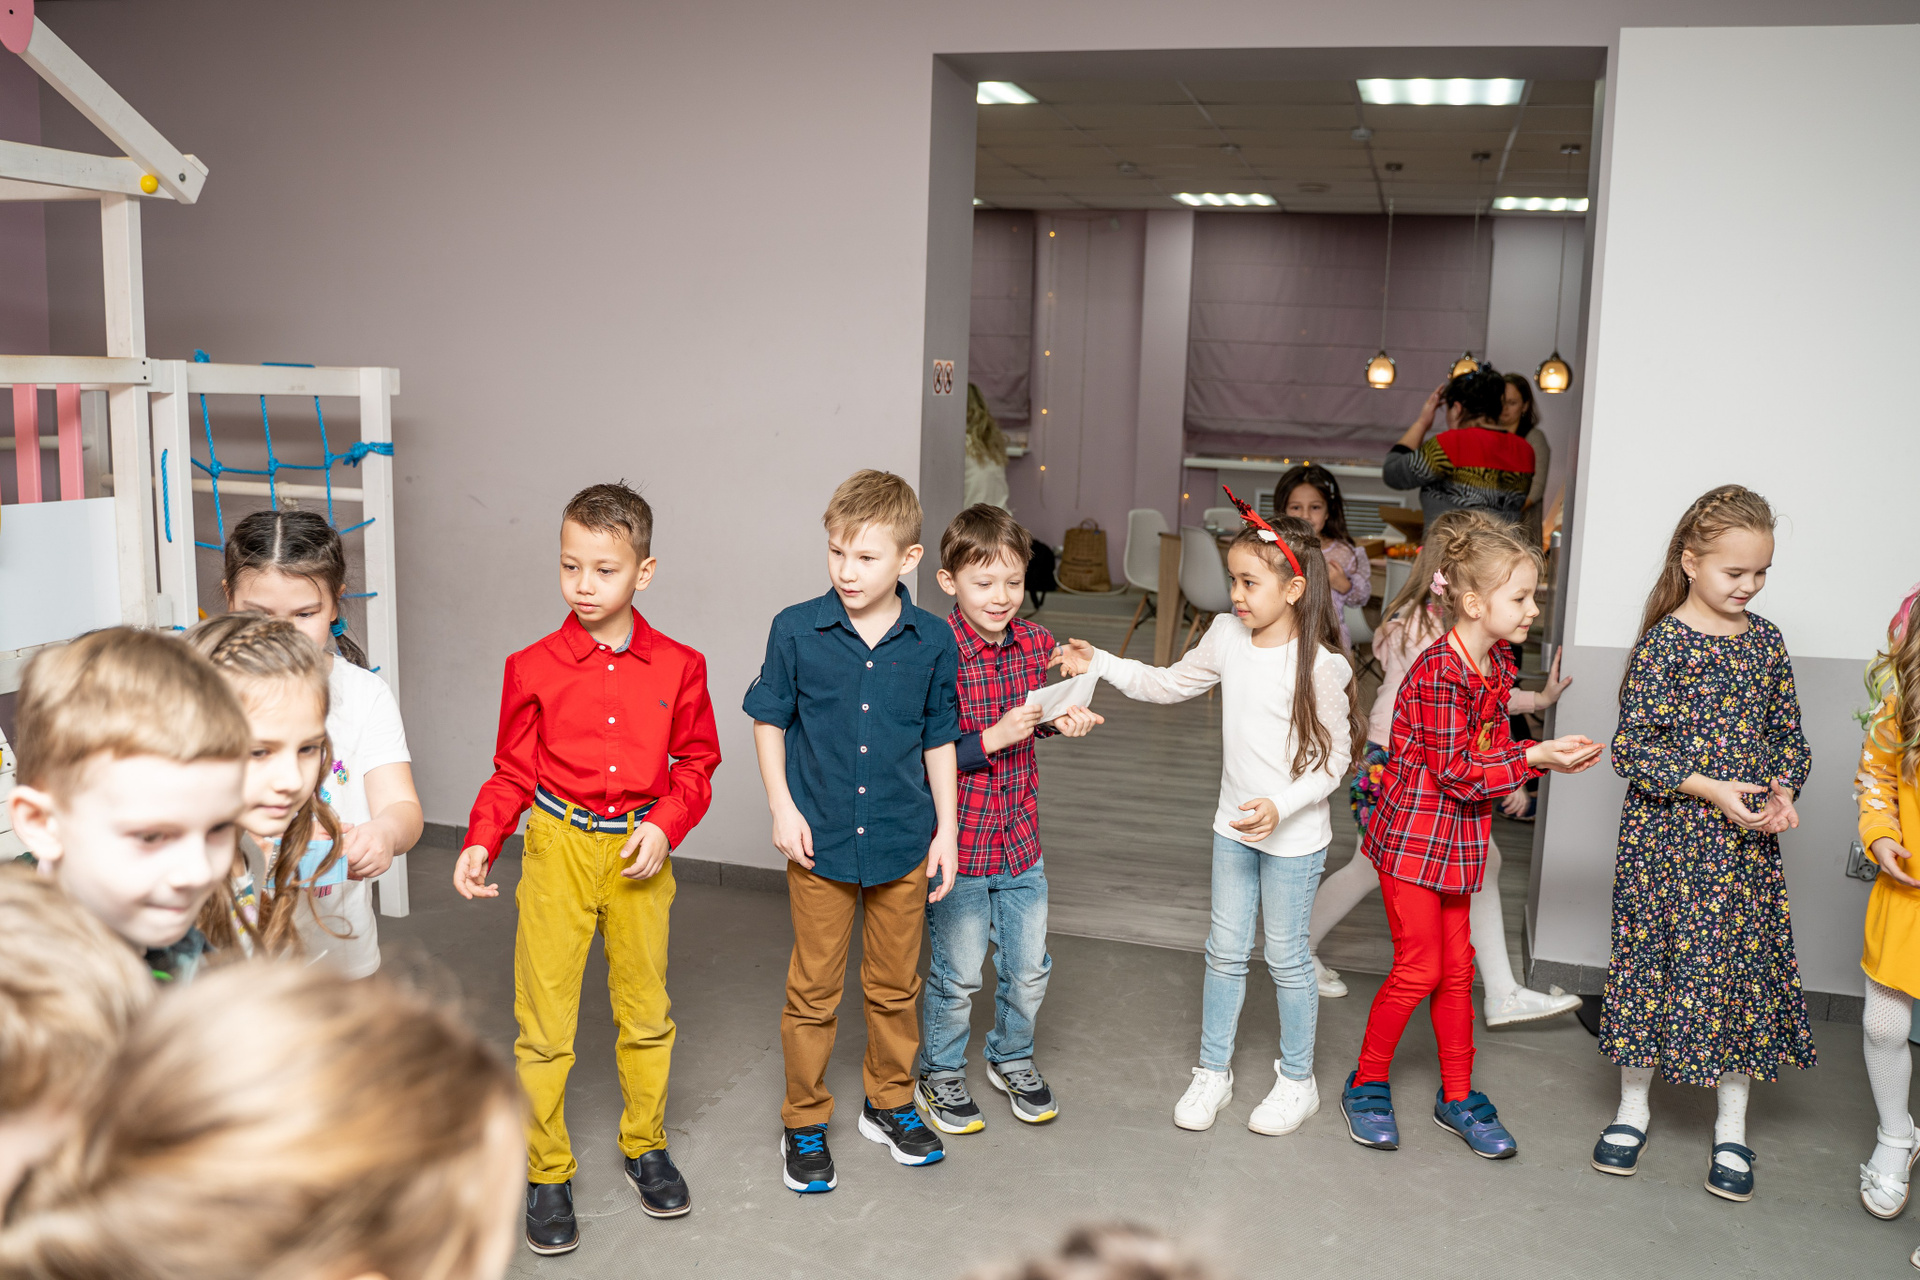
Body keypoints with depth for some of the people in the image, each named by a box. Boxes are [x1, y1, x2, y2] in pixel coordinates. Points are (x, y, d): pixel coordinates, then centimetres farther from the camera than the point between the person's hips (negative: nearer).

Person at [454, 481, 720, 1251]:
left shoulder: (678, 667, -3)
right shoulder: (533, 668, -4)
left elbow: (696, 764, 5)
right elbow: (513, 773, 1)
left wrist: (664, 825, -10)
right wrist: (480, 843, -11)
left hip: (639, 853, 1)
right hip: (559, 847, -1)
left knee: (645, 1010, 14)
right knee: (544, 1020, 4)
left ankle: (645, 1146, 35)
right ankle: (546, 1174, 21)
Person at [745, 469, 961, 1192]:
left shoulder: (933, 643, -5)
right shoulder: (796, 631, -9)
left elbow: (939, 740, 5)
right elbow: (769, 721, 2)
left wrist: (946, 827, 3)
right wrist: (782, 808, -6)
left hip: (903, 843, 2)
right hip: (820, 841, -1)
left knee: (895, 986, 16)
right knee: (813, 991, 8)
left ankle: (889, 1103, 36)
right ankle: (804, 1123, 25)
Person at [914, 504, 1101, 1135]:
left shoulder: (1035, 643, -1)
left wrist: (1060, 722, -4)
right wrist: (992, 739, -26)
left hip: (1021, 835, 5)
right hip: (958, 842, -5)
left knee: (1029, 968, 17)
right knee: (957, 976, 9)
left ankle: (1012, 1059, 42)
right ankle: (940, 1074, 33)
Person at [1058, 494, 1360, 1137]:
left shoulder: (1321, 666, -19)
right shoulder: (1226, 635, -3)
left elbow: (1335, 755, -13)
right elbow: (1168, 683, 11)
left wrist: (1283, 806, -26)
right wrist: (1099, 665, 3)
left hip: (1294, 836, -5)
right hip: (1234, 825, 5)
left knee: (1286, 957, 8)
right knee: (1225, 951, 14)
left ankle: (1297, 1081, 28)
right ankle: (1213, 1072, 29)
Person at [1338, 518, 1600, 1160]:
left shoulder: (1498, 665, 5)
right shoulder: (1440, 671, -23)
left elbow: (1492, 749, 10)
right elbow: (1456, 771, -23)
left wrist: (1551, 754, -5)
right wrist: (1534, 757, -20)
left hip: (1458, 835, 8)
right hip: (1414, 832, -8)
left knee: (1457, 966, 14)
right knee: (1419, 968, -1)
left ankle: (1458, 1096, 27)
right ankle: (1366, 1085, 18)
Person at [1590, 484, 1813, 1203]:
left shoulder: (1766, 642, 6)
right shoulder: (1663, 642, -8)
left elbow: (1790, 736, 13)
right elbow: (1633, 747, -12)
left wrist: (1782, 790, -6)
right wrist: (1711, 788, -20)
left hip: (1747, 845, 4)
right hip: (1666, 839, -4)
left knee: (1745, 965, 6)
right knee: (1655, 960, 4)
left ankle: (1731, 1129, 20)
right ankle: (1633, 1106, 22)